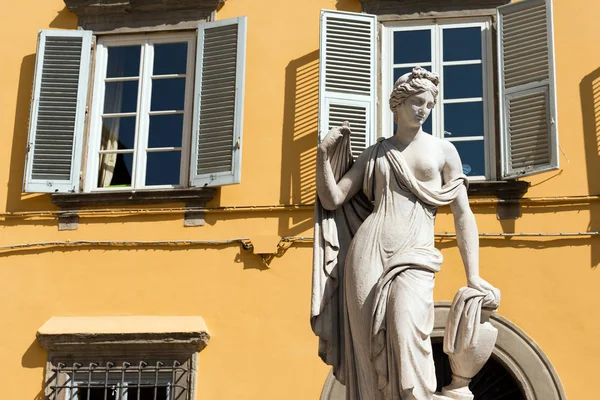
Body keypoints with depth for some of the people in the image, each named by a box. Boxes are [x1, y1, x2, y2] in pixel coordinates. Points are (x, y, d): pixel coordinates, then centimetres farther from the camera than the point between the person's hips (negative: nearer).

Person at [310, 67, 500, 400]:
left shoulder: (444, 150, 12)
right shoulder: (374, 154, 16)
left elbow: (462, 214, 7)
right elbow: (332, 200, 13)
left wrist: (473, 276, -1)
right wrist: (323, 154, 1)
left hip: (414, 258, -2)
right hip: (367, 256, 2)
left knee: (408, 338, -24)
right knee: (368, 347, -4)